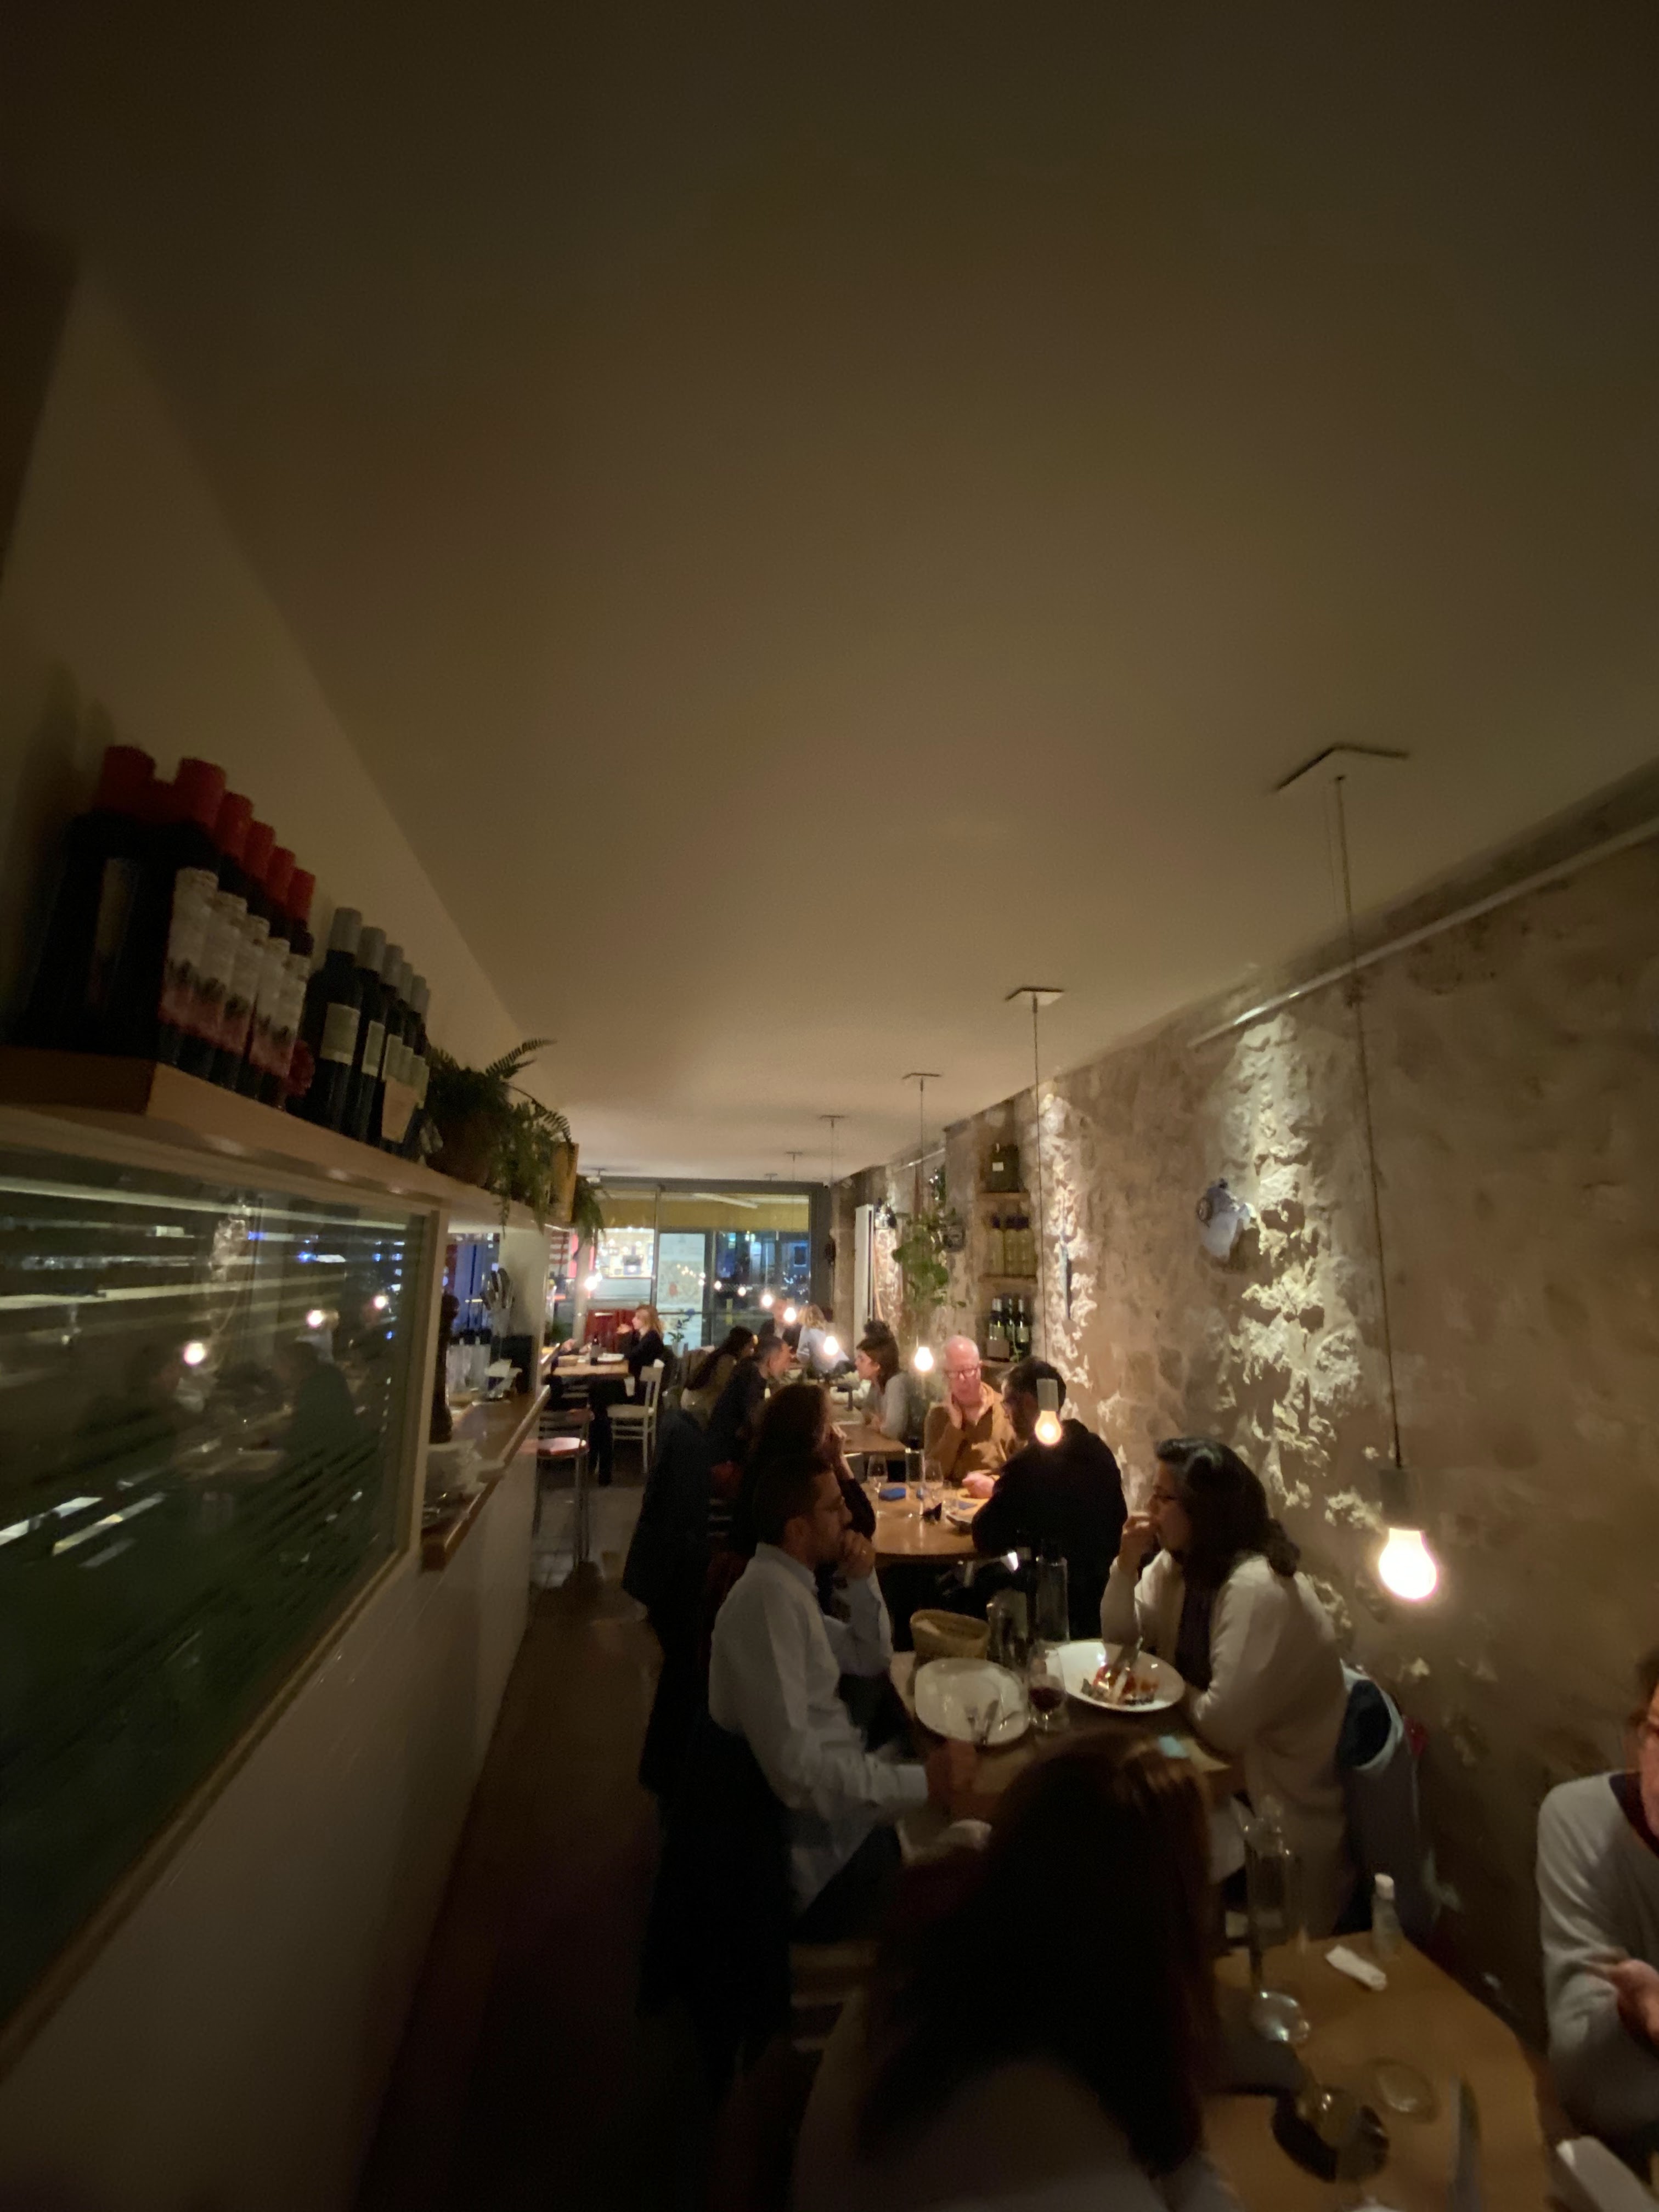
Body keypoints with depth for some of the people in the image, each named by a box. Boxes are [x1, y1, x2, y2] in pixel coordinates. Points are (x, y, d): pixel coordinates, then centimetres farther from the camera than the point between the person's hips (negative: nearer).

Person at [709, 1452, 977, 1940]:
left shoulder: (786, 1585, 6)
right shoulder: (770, 1595, -26)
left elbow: (872, 1658, 13)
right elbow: (795, 1769, -30)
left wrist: (862, 1580, -3)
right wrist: (924, 1782, -26)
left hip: (836, 1795, 9)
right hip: (824, 1851, -9)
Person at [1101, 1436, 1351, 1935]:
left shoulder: (1256, 1588, -30)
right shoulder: (1179, 1563, -3)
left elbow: (1224, 1725, -31)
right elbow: (1121, 1639, 1)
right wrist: (1127, 1561, -14)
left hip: (1278, 1808, -7)